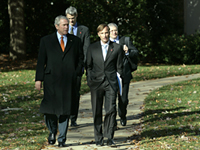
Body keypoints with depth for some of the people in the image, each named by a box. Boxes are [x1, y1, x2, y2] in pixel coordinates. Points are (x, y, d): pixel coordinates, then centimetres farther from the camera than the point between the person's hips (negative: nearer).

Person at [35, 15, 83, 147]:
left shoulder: (75, 41, 12)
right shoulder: (46, 41, 7)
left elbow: (81, 58, 17)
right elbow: (41, 61, 5)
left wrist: (77, 73, 2)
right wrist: (39, 79, -2)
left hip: (69, 81, 1)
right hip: (51, 80, -1)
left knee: (66, 110, 0)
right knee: (49, 108, -8)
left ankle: (62, 139, 8)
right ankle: (53, 131, 19)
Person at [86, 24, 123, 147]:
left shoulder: (117, 47, 5)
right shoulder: (92, 48, 9)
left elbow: (119, 67, 8)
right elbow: (89, 66, 14)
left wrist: (119, 83, 2)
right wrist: (89, 80, 4)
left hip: (111, 82, -1)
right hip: (96, 82, 1)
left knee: (111, 110, -10)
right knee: (97, 112, 4)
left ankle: (109, 138, -4)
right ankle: (99, 138, 12)